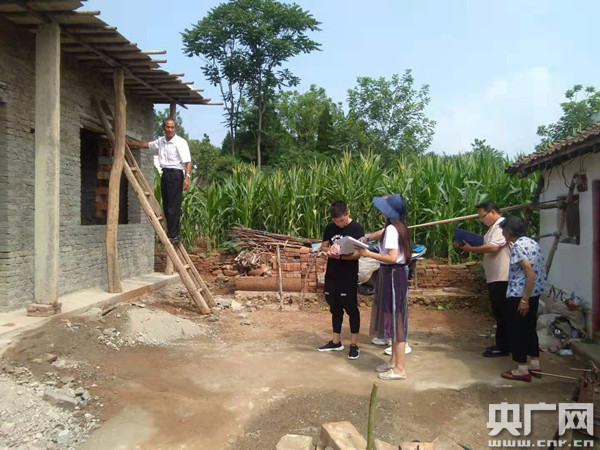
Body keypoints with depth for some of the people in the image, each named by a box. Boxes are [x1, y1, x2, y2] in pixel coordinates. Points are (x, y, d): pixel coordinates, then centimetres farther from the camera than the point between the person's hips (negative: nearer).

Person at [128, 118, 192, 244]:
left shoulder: (180, 142, -8)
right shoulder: (160, 141, 14)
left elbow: (188, 162, -14)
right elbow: (146, 145, 29)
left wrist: (187, 177, -24)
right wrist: (129, 143, 29)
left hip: (176, 174, -8)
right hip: (165, 174, 8)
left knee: (173, 206, -10)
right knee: (166, 205, 9)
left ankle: (173, 235, -7)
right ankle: (174, 233, 16)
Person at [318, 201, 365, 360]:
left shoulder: (357, 228, -9)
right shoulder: (330, 227, 6)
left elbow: (358, 253, -16)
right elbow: (323, 247, 9)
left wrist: (339, 256, -30)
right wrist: (329, 249, -15)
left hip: (348, 277, -5)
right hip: (331, 275, 5)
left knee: (351, 309, 2)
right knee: (335, 308, 14)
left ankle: (354, 345, 11)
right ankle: (336, 342, 27)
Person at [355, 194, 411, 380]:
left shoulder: (391, 229, -18)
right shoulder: (398, 227, 11)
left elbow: (392, 257, -26)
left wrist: (368, 254, -20)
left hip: (393, 275, -10)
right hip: (394, 274, 10)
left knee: (395, 321, -3)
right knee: (394, 319, 16)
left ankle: (399, 369, 6)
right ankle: (394, 361, 28)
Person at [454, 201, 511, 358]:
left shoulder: (502, 226, -14)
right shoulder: (494, 227, 19)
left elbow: (493, 247, -26)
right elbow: (487, 247, 20)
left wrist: (471, 249, -17)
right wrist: (469, 246, 5)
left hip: (501, 278, -10)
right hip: (495, 277, 10)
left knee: (501, 312, -3)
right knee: (498, 312, 15)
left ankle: (503, 347, 5)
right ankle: (501, 344, 23)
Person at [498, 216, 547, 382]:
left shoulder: (518, 246, -16)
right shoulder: (533, 243, 11)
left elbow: (530, 273, -23)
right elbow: (536, 271, 16)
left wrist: (524, 299, -21)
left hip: (519, 296, -9)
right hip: (534, 294, 9)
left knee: (516, 331, 2)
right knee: (530, 329, 18)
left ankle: (522, 370, 8)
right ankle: (535, 365, 26)